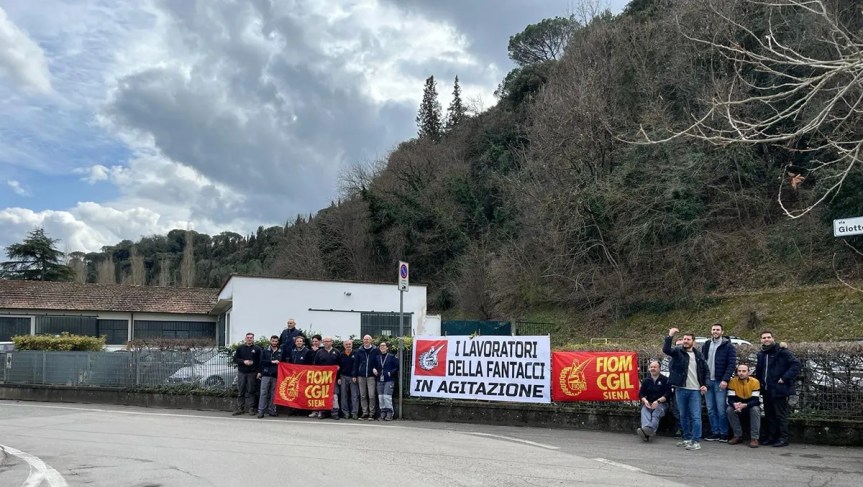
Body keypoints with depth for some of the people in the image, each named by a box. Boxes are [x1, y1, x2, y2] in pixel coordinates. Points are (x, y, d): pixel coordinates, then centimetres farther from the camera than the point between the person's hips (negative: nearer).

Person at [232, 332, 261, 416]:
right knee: (241, 391, 4)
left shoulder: (257, 349, 4)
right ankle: (240, 408, 8)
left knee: (250, 391, -1)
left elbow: (260, 361, 0)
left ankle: (251, 408, 3)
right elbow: (235, 359, 7)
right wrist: (243, 361, -9)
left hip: (252, 373, -2)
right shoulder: (240, 348, 9)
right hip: (241, 372, 2)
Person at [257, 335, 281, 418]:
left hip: (275, 375, 1)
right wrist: (272, 362, -10)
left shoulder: (280, 352, 11)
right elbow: (262, 361, -3)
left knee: (273, 394, 4)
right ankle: (261, 411, -3)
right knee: (263, 393, -4)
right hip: (266, 375, -1)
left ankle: (272, 411, 10)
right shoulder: (265, 351, 9)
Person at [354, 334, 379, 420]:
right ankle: (365, 413, 13)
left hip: (371, 376, -3)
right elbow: (356, 364, 10)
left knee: (371, 396, -5)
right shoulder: (359, 351, 8)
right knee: (363, 396, 6)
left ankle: (371, 413, 2)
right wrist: (355, 375, 6)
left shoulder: (375, 350, 0)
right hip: (361, 376, 3)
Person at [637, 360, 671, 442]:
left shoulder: (665, 380, 5)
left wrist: (658, 401, -19)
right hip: (648, 403, 2)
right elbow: (641, 393, 12)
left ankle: (650, 429, -61)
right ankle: (646, 432, -54)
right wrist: (645, 401, -11)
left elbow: (668, 394, -5)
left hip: (661, 403, -2)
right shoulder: (646, 380, 17)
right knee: (644, 411, -32)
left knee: (656, 413, -35)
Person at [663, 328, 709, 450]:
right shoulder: (678, 351, 2)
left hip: (695, 390, 0)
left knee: (696, 416, -6)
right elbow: (666, 349, -19)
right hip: (681, 390, 0)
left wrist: (705, 384, 5)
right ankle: (687, 438, 21)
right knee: (683, 416, 10)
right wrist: (670, 336, -29)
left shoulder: (698, 355, 9)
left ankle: (696, 441, -5)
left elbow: (705, 370, 17)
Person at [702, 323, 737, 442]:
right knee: (711, 410, 6)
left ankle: (723, 434, 3)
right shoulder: (705, 345, 13)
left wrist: (725, 380, -16)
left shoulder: (728, 346, -2)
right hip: (707, 381, 5)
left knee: (721, 410, -5)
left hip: (720, 382, -5)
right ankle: (715, 432, 12)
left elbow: (732, 364, -9)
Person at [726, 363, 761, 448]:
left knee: (755, 409, -34)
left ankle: (754, 438, -26)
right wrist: (735, 404, -41)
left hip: (751, 406, -2)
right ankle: (738, 436, -10)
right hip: (738, 406, 2)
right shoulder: (733, 381, -14)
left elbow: (756, 400, -27)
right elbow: (730, 399, -17)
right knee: (729, 410, -25)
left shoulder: (754, 382, -21)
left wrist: (744, 405, -44)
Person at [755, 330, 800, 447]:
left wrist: (785, 378, -19)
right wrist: (760, 383, 17)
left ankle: (783, 438, 2)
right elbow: (759, 370, 28)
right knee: (769, 415, 12)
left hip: (778, 389, -8)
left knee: (781, 415, -3)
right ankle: (771, 437, 20)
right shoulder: (761, 354, 15)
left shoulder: (782, 352, -10)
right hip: (766, 390, 8)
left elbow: (796, 364, -16)